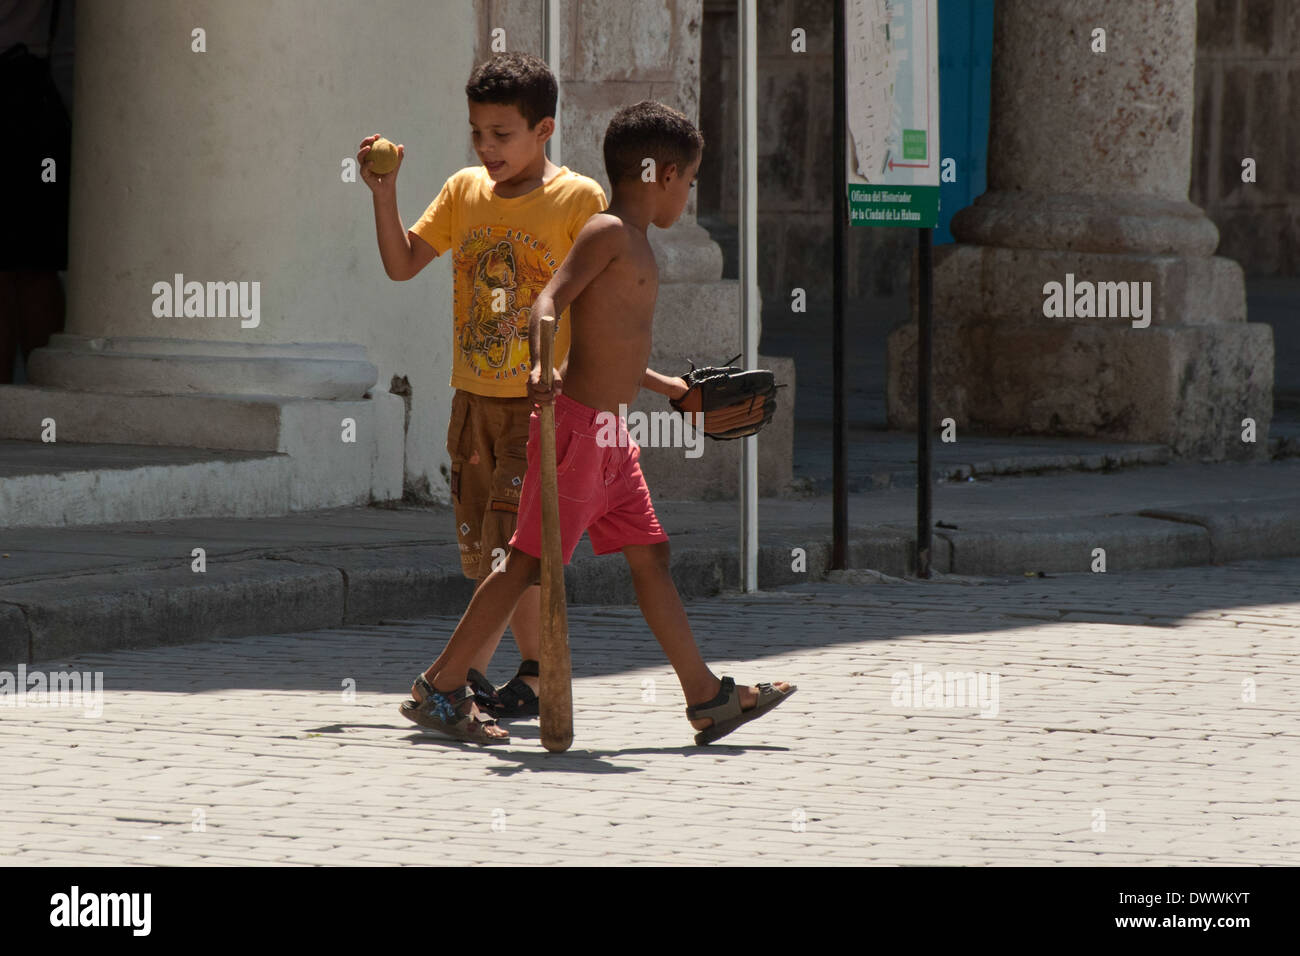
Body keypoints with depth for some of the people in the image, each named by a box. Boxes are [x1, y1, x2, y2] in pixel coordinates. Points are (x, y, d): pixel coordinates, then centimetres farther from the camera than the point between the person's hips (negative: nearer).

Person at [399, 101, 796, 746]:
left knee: (649, 556, 11)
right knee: (531, 560, -7)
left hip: (609, 433, 10)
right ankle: (439, 688, -2)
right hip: (577, 425, -10)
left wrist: (668, 387, 42)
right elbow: (549, 301, -23)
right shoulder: (609, 233, -10)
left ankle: (706, 698, 15)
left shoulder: (633, 245, 19)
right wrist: (540, 367, -41)